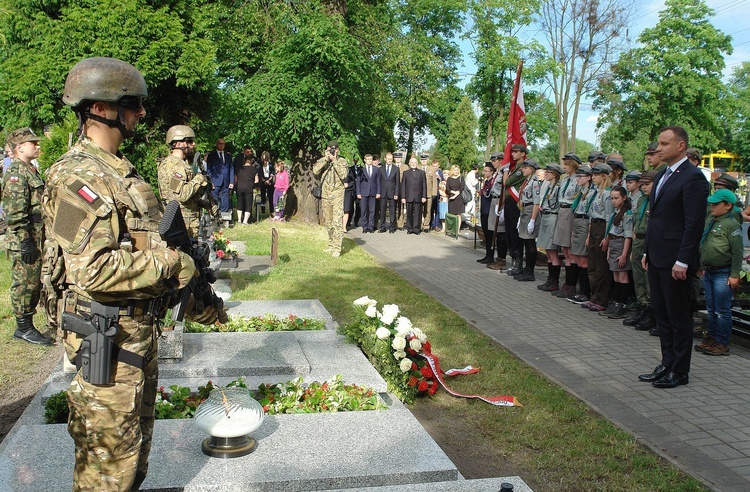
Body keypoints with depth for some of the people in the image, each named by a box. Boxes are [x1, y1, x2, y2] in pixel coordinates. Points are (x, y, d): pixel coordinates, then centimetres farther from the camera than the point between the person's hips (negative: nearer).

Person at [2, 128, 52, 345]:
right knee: (24, 284, -2)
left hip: (36, 240, 10)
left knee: (35, 284, 14)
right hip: (24, 242, -10)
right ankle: (24, 328, 7)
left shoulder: (30, 171, 18)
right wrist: (25, 241, -22)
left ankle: (27, 325, 23)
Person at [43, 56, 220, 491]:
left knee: (137, 443, 24)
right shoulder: (80, 178, -20)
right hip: (109, 338, -10)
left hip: (141, 329, 10)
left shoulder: (120, 171, 12)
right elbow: (92, 269, -29)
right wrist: (170, 263, -19)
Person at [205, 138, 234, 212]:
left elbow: (231, 169, 13)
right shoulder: (211, 155, 7)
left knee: (225, 203, 3)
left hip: (226, 183, 3)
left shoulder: (228, 155, 17)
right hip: (216, 182, -3)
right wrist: (211, 182, -8)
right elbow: (208, 169, 2)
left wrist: (232, 182, 3)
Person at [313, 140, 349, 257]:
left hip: (337, 195, -4)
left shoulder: (342, 161, -1)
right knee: (328, 222, 13)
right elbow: (315, 171, -10)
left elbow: (344, 174, -17)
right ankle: (331, 244, 25)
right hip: (325, 195, 4)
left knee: (337, 222, -11)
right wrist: (325, 159, -14)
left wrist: (335, 160, -16)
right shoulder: (323, 161, 7)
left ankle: (336, 248, -10)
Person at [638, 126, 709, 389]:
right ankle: (667, 365, 26)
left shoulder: (693, 177, -14)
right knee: (661, 314, 15)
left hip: (675, 260, -9)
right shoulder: (662, 175, 14)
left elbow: (694, 224, -17)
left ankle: (679, 372, 14)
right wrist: (647, 251, 15)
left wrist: (682, 261, -19)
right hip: (656, 257, 9)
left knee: (679, 317, 3)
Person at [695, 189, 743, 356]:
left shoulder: (732, 225, -13)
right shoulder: (709, 221, 11)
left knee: (722, 311, -1)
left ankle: (722, 344, 7)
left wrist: (734, 275, -17)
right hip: (708, 273, 8)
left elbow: (737, 252, -15)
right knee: (711, 309, 15)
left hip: (723, 274, -8)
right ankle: (711, 338, 25)